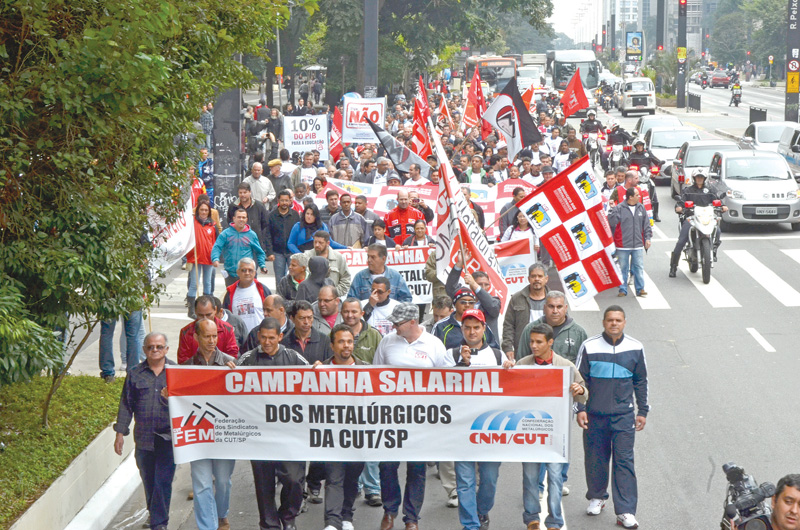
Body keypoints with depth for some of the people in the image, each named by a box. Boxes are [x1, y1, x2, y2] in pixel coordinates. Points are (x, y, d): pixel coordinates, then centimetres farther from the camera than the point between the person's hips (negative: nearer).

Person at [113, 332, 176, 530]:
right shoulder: (135, 374, 7)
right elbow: (126, 404, 8)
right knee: (148, 481, 11)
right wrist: (120, 432, 5)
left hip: (168, 437, -2)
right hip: (143, 437, 2)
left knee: (163, 481, -8)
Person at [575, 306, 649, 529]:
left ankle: (626, 511, -4)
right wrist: (580, 408, -3)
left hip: (624, 414, 0)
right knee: (595, 458, 10)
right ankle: (597, 497, 33)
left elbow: (641, 382, 11)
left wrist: (642, 411, 10)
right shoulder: (589, 347, -2)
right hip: (595, 414, 0)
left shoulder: (635, 348, 2)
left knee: (624, 460, -5)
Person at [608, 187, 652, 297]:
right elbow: (612, 222, -11)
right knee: (623, 268, 4)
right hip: (623, 245, -3)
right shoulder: (619, 208, -5)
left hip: (638, 245, 3)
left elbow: (646, 224, 14)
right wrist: (612, 210, -21)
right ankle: (622, 290, 13)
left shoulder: (641, 208, 8)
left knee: (639, 267, 2)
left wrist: (647, 238, 10)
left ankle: (640, 289, 10)